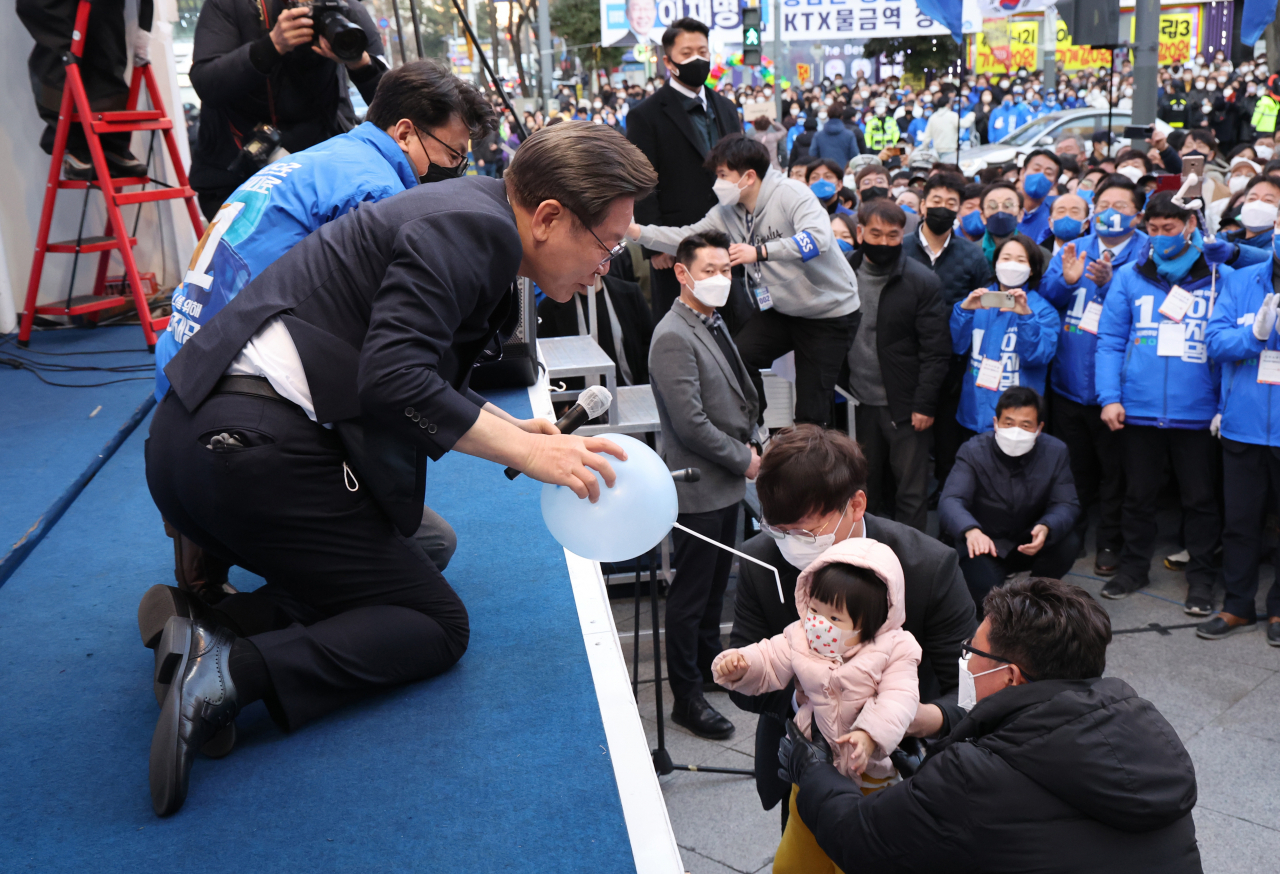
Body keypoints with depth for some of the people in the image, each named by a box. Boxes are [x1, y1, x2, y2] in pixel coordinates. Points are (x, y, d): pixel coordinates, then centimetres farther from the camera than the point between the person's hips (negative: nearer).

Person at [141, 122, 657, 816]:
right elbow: (393, 377, -23)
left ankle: (196, 627, 3)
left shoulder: (472, 220, 18)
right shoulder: (471, 226, -12)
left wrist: (503, 428, 14)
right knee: (436, 625, 1)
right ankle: (231, 672, -16)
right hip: (254, 446, -10)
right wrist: (524, 452, -16)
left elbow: (424, 373, 25)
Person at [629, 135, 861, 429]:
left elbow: (818, 238, -36)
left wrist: (759, 251, -44)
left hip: (829, 312, -6)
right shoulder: (729, 212, 0)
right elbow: (687, 237, -3)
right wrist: (636, 231, -15)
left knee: (811, 409, -5)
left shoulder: (790, 194, -21)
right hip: (781, 309, 6)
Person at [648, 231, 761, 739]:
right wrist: (744, 459, -14)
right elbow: (690, 423, -24)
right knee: (691, 592, 2)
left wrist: (747, 449, 8)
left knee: (716, 581, 22)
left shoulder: (714, 323, 11)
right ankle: (686, 697, 14)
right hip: (700, 486, -9)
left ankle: (710, 661, 40)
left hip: (727, 480, 9)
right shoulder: (674, 337, -21)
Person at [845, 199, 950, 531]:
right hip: (861, 403, 4)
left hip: (904, 406, -4)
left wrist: (924, 404, -14)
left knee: (911, 492, 3)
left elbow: (936, 350, -9)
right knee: (868, 490, 15)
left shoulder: (922, 282, -8)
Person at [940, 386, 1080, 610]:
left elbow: (1067, 505, -15)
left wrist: (1046, 528, -41)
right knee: (985, 592, -29)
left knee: (1068, 542, -27)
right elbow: (950, 501, -30)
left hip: (1031, 543, 3)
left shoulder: (1056, 452, -8)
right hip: (986, 544, -3)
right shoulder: (973, 452, -17)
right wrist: (971, 531, -53)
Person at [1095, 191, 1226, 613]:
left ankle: (1201, 576, 22)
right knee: (1138, 493, 14)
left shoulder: (1221, 277, 2)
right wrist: (1109, 397, -6)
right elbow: (1110, 341, 3)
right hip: (1139, 409, 1)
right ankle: (1134, 566, 29)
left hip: (1197, 413, -1)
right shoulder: (1130, 277, 5)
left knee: (1200, 497, 8)